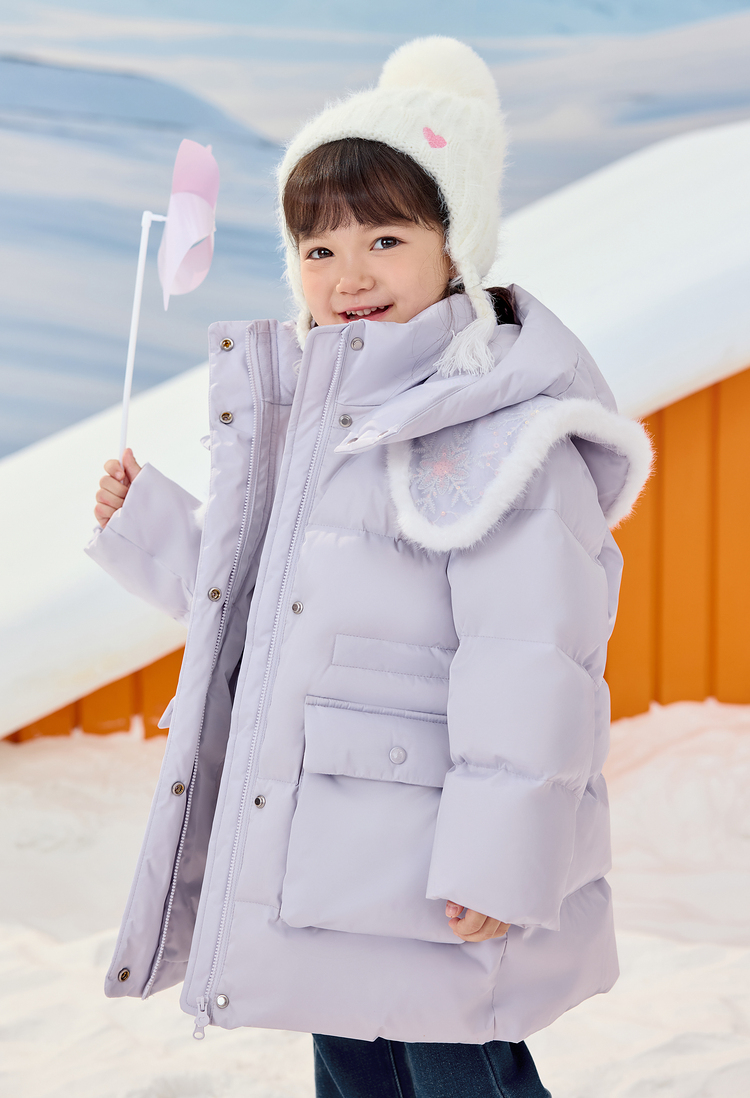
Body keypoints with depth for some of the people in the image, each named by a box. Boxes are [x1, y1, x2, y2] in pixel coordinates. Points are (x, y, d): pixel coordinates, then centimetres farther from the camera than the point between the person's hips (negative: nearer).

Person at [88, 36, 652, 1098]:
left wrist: (501, 859, -24)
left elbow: (530, 662, -22)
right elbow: (245, 597, 24)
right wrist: (143, 521, 15)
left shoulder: (502, 429, -17)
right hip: (323, 868, 9)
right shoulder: (306, 417, 12)